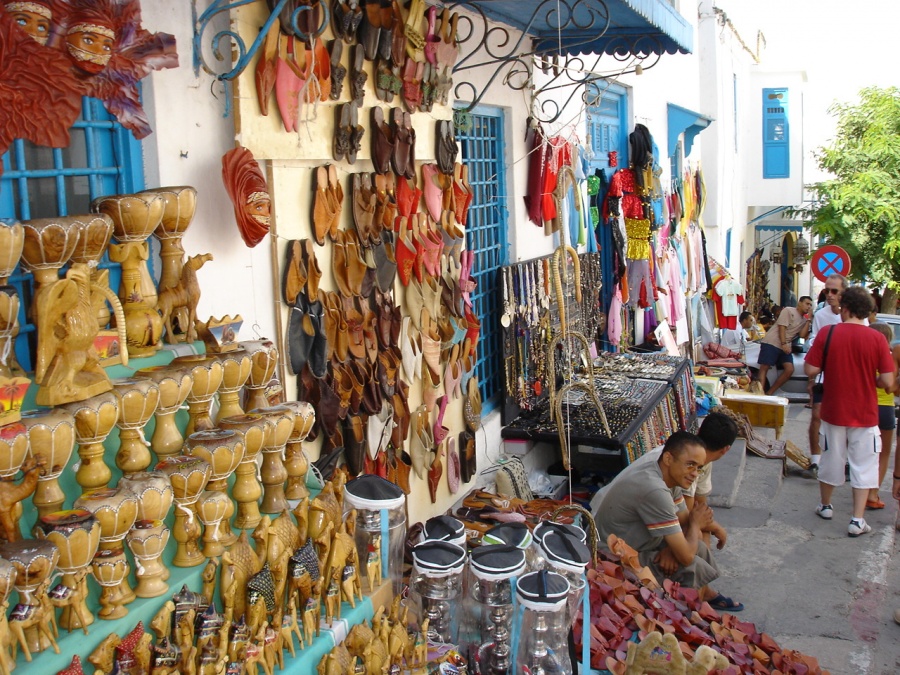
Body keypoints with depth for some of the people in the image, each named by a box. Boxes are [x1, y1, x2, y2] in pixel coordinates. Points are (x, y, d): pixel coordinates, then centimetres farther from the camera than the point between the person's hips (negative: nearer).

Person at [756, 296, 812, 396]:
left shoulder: (804, 320, 17)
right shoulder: (788, 311, -3)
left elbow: (802, 335, 3)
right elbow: (782, 327, -11)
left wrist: (809, 320, 0)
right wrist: (784, 344, -19)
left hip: (785, 347, 7)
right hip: (771, 343, -7)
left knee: (789, 369, -7)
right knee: (764, 368, -11)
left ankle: (770, 392, -1)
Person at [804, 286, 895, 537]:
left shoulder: (828, 333, -11)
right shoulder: (877, 339, -11)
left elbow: (810, 369, -11)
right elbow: (887, 382, -12)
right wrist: (868, 378, 8)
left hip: (833, 410, 1)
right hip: (865, 413, -1)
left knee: (831, 459, 17)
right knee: (863, 465, 8)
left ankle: (825, 506, 35)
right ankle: (857, 520, 7)